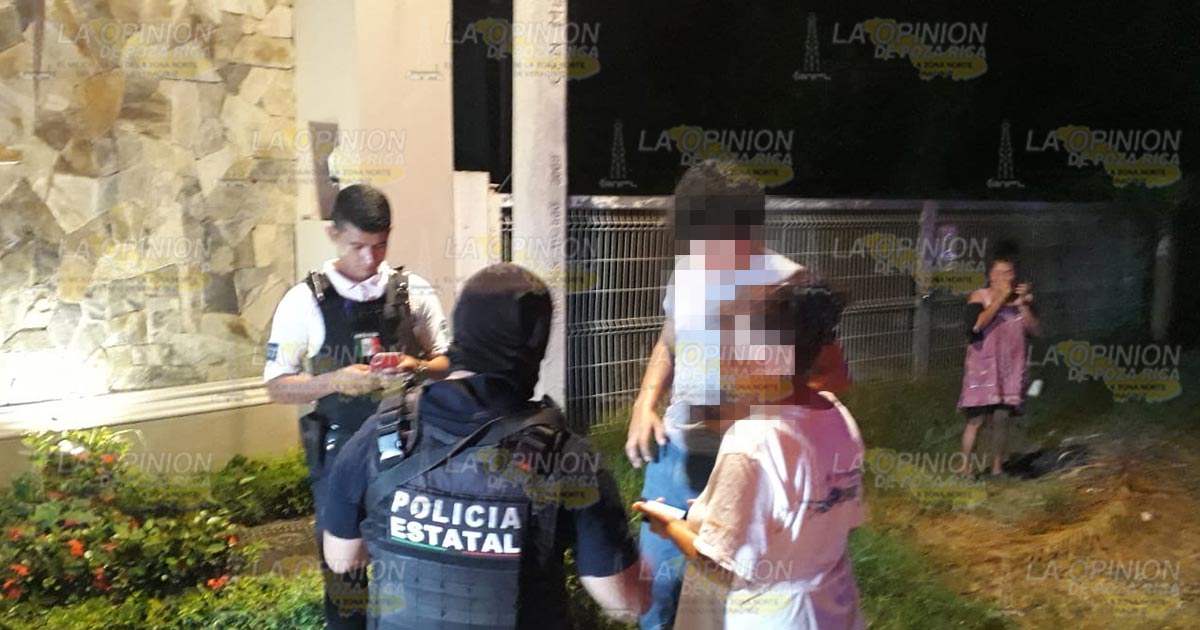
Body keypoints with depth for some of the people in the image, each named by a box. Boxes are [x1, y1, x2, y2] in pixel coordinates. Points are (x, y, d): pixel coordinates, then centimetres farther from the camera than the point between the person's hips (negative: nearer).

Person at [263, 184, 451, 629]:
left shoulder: (414, 292, -1)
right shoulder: (304, 301, -6)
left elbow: (447, 362, 6)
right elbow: (277, 387, -4)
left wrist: (415, 368, -16)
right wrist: (337, 380, -21)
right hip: (340, 453, -1)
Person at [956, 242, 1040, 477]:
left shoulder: (1021, 297, 7)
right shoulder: (980, 296, -4)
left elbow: (1034, 330, 0)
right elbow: (976, 325, -22)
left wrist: (1022, 304, -12)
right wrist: (1000, 298, -18)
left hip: (1010, 369, 3)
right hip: (983, 367, -3)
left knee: (1001, 419, 4)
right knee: (976, 419, -4)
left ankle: (997, 468, 17)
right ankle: (965, 468, 7)